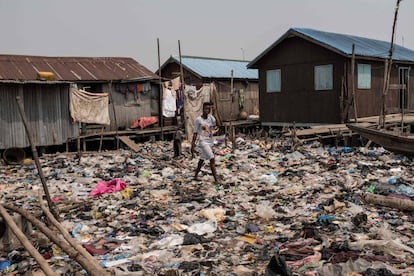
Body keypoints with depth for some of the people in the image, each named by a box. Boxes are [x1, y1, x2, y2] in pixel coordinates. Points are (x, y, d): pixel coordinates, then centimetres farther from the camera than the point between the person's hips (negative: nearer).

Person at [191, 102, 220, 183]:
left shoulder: (211, 117, 4)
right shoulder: (198, 120, -10)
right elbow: (195, 133, -7)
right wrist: (193, 146, -8)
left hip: (210, 142, 6)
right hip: (203, 142, -6)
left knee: (202, 159, 15)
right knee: (212, 159, -14)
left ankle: (196, 175, 30)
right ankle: (216, 178, -11)